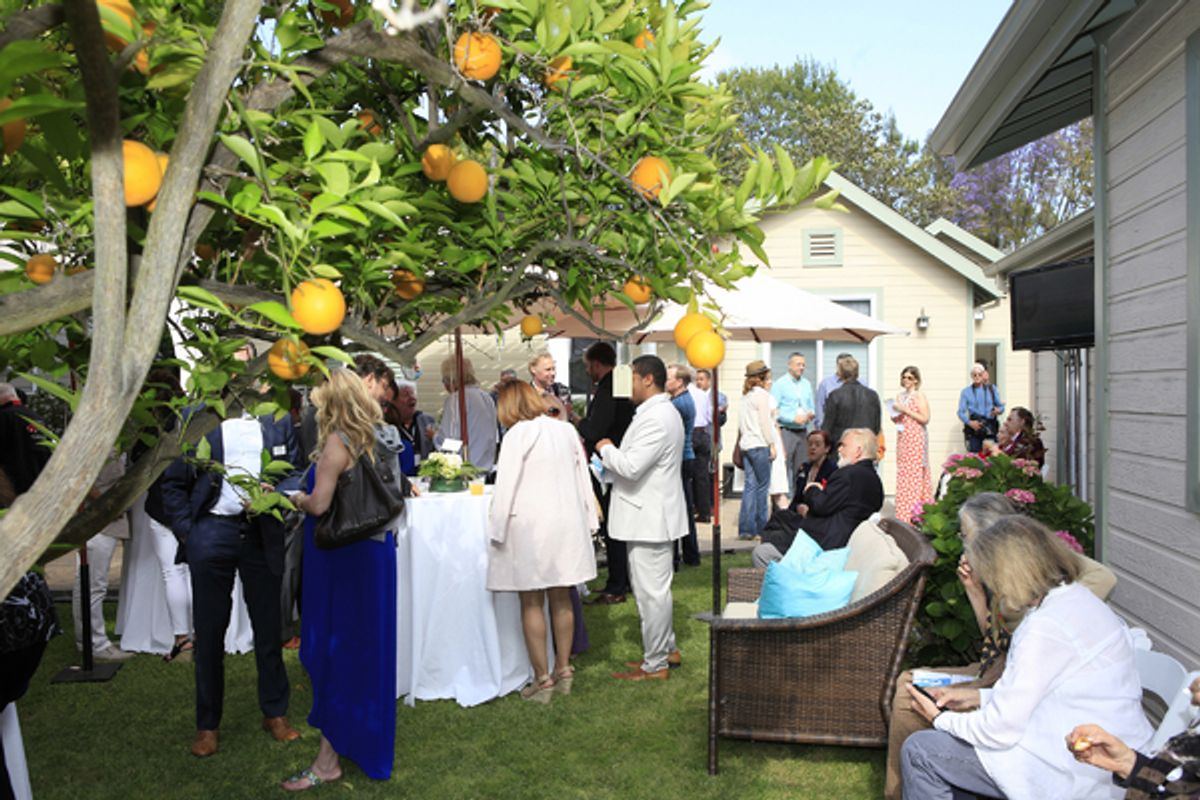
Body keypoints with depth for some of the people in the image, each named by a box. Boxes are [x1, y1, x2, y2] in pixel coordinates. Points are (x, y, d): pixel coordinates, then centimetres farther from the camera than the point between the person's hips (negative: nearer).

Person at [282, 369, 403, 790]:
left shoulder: (337, 441, -17)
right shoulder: (375, 439, 6)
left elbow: (319, 504, -21)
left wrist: (297, 499, -2)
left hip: (341, 556, -8)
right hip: (375, 547, 8)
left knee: (335, 649, 0)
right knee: (365, 645, 18)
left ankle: (329, 759, 9)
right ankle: (368, 735, 33)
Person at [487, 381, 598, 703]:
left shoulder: (519, 434, -11)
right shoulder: (566, 429, 6)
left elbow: (506, 485, -11)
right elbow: (583, 477, 11)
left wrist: (498, 530, -4)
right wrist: (587, 520, 17)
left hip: (529, 525, -6)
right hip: (567, 524, 6)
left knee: (532, 603, 4)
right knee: (561, 599, 14)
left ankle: (542, 679, 8)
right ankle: (563, 669, 24)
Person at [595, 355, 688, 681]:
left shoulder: (656, 418, -21)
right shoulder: (663, 412, 14)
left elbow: (631, 466, -26)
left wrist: (606, 449, -9)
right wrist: (614, 455, 9)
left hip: (649, 517, -11)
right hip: (652, 515, 11)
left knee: (651, 590, -1)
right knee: (655, 587, 20)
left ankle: (655, 664, 9)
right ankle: (666, 649, 32)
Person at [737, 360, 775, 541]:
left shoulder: (745, 394, 14)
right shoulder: (761, 394, -9)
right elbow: (764, 422, -11)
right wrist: (772, 444, -6)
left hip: (746, 444, 7)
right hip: (759, 444, -7)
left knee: (750, 485, 6)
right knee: (762, 486, 1)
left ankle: (746, 528, 5)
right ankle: (761, 527, 5)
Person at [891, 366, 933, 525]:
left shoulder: (919, 396, -5)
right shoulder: (900, 396, 15)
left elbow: (925, 418, -13)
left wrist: (905, 410, -14)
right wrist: (895, 415, 1)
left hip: (916, 438, -7)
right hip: (902, 437, 7)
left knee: (915, 472, -9)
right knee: (902, 473, 5)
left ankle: (916, 511, -7)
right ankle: (904, 513, 9)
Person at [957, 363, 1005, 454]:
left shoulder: (992, 388, 13)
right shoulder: (966, 392, 9)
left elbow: (1001, 406, 15)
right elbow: (961, 412, 2)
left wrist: (998, 410, -9)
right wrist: (969, 422, -16)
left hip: (990, 429, 1)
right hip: (974, 429, -1)